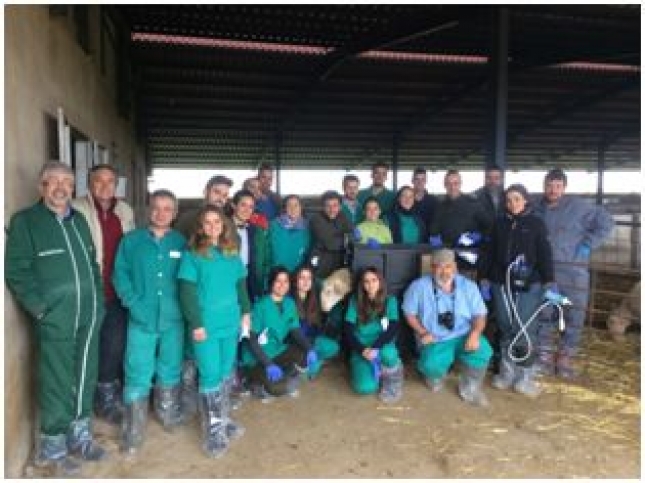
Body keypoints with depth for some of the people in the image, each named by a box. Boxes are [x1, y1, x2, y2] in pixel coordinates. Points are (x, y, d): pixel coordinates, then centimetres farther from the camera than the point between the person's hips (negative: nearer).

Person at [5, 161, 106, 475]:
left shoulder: (79, 219, 15)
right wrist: (40, 307, -15)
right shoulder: (24, 221, -4)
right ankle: (52, 448, 22)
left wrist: (98, 299, 9)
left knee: (85, 379, 14)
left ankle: (80, 436, 32)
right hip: (55, 320, -5)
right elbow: (16, 270, -9)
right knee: (57, 385, 4)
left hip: (89, 316, 6)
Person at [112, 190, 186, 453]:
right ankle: (133, 432, 13)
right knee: (138, 375, 1)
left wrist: (183, 303, -8)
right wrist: (133, 302, -11)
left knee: (170, 370, 16)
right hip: (142, 319, -1)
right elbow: (120, 273, -1)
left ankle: (168, 413, 37)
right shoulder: (131, 240, 1)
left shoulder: (181, 242, 3)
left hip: (173, 318, 2)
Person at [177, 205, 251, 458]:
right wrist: (196, 323, -15)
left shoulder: (232, 253, 9)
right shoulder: (192, 255, -7)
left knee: (226, 373, 15)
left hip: (231, 323, 5)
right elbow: (186, 293, -11)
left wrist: (246, 312, 10)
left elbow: (241, 285, 15)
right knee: (210, 376, -1)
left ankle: (224, 419, 31)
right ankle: (213, 431, 11)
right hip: (206, 325, -5)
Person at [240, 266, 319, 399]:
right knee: (277, 389, -27)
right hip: (257, 359, -6)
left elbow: (295, 331, 0)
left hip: (277, 352, 6)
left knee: (308, 357, -17)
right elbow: (251, 339, -18)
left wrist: (310, 349, -18)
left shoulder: (290, 303, 1)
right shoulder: (261, 306, -19)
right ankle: (258, 382, 5)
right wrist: (268, 364, -25)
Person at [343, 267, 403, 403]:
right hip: (361, 350, 0)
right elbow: (348, 331, -4)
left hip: (382, 347, 0)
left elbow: (393, 329, -10)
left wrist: (375, 347, -23)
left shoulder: (390, 301, -1)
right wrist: (363, 350, -18)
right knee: (365, 387, -23)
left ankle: (393, 377, -3)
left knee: (387, 353, -38)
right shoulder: (355, 301, 0)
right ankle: (375, 370, 12)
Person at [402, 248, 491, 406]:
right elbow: (409, 313, 3)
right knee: (432, 365, -32)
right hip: (435, 340, -1)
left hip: (464, 336, 2)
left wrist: (475, 333, -21)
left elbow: (479, 314, 0)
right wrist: (423, 332, -11)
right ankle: (436, 376, 12)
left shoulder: (468, 286, 1)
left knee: (482, 352, -29)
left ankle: (470, 389, 2)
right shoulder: (419, 286, -3)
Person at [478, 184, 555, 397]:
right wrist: (484, 279, 8)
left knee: (525, 331, -5)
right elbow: (489, 252, 13)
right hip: (501, 284, 3)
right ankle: (507, 372, 20)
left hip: (528, 285, -3)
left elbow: (544, 255, -2)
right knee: (506, 329, 8)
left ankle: (525, 377, 6)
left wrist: (549, 282, -11)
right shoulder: (499, 224, 11)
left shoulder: (536, 224, 3)